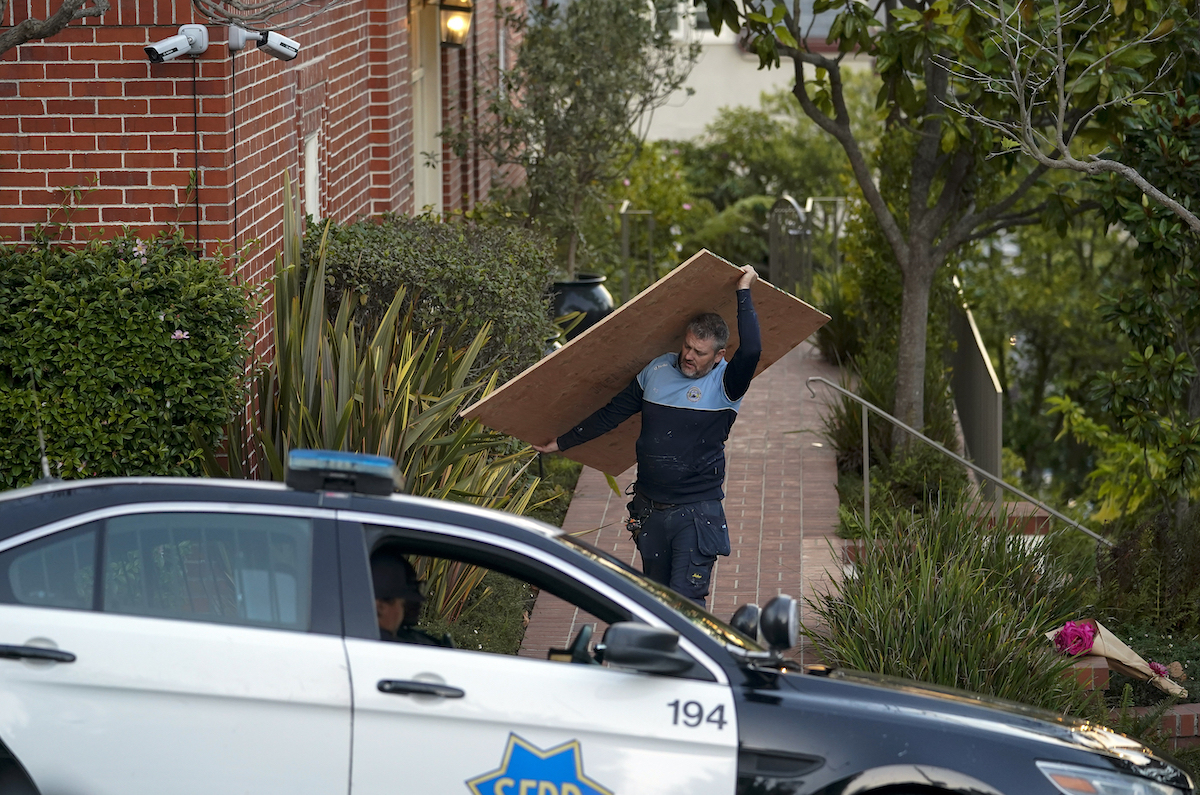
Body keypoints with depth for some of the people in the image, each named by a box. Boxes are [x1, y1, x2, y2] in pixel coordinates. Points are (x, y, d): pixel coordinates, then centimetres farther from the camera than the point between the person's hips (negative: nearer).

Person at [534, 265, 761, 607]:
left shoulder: (725, 384, -9)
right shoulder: (657, 370, 6)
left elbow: (751, 351, -31)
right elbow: (611, 414, 15)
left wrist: (743, 292, -21)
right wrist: (561, 443, 18)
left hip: (697, 511, -5)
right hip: (649, 510, 5)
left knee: (686, 597, -13)